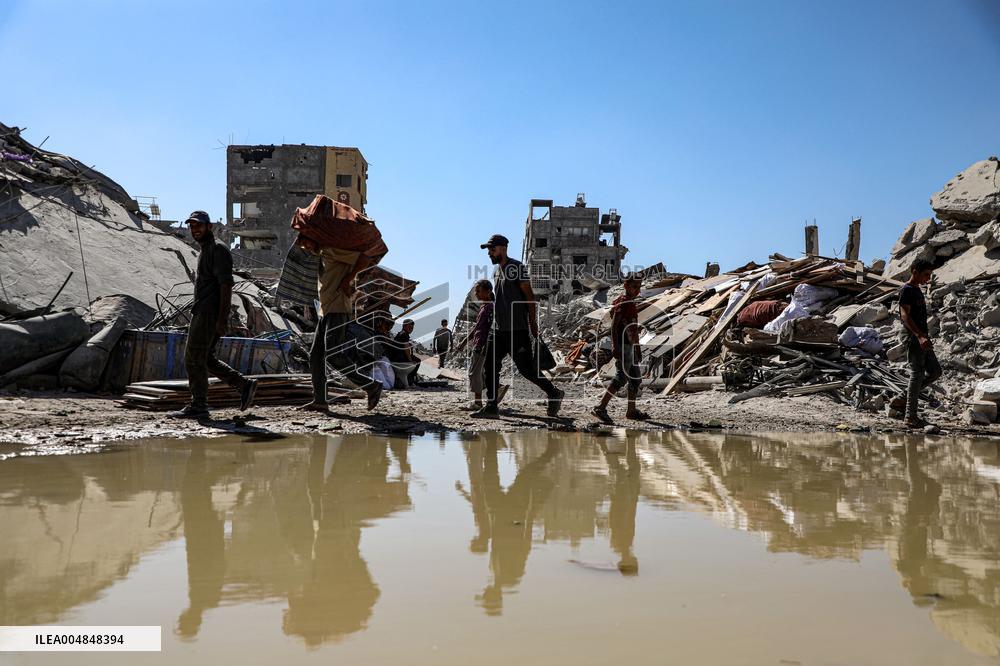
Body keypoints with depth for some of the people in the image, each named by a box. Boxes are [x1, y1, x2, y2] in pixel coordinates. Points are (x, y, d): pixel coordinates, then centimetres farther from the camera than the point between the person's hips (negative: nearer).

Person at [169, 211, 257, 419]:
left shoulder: (218, 249, -10)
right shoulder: (203, 250, 22)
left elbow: (226, 284, -18)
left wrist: (222, 319, -24)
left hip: (210, 313, -10)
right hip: (202, 313, 10)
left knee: (193, 358, -6)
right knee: (205, 359, 11)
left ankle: (198, 406, 1)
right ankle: (244, 385, 12)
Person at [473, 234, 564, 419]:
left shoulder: (516, 267, -10)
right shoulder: (497, 270, 16)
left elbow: (529, 297, -12)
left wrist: (533, 324, -16)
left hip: (517, 329, -8)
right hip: (500, 330, 8)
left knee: (526, 368, -6)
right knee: (490, 365, 3)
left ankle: (554, 394, 11)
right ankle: (491, 407, 7)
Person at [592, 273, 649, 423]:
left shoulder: (631, 304, 18)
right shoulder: (622, 303, -12)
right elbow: (614, 325, -22)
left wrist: (638, 349, 26)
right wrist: (615, 346, -30)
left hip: (630, 347, 10)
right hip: (622, 346, -10)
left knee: (636, 378, 13)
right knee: (621, 378, -14)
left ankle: (632, 411, 21)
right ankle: (601, 408, -14)